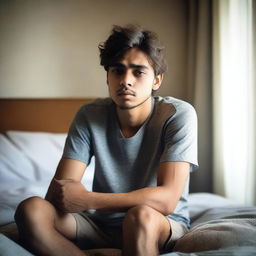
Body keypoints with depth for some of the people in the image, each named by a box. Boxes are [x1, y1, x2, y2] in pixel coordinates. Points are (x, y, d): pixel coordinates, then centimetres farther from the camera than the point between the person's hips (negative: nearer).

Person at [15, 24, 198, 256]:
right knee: (32, 210, -23)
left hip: (163, 225, -3)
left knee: (141, 215, -39)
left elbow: (167, 199, -24)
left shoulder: (179, 115, -15)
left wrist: (88, 200, -28)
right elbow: (58, 191, -9)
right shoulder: (89, 116, -5)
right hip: (103, 223, 4)